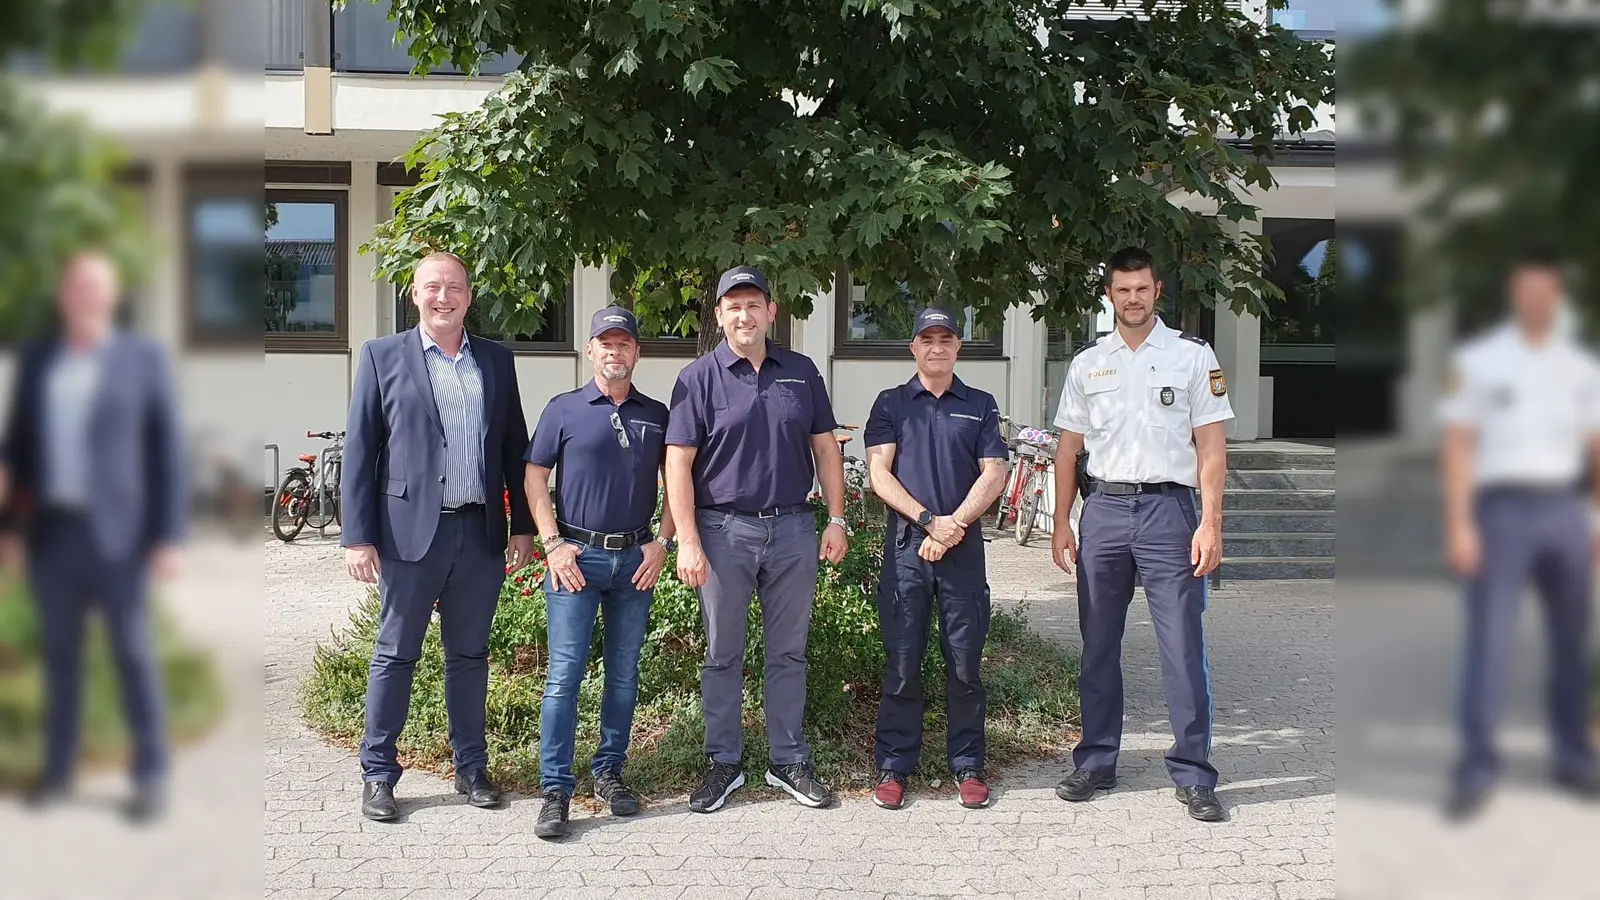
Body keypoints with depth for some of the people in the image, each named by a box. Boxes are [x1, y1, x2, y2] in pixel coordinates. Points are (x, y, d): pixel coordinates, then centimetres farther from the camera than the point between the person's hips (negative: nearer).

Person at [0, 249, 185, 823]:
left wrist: (169, 536, -11)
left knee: (133, 656, 0)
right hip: (51, 529, 4)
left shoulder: (144, 359, -3)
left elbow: (167, 451, -5)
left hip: (117, 532, -4)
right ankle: (58, 769, 22)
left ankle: (150, 776, 8)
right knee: (60, 655, 11)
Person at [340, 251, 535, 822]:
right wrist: (357, 537, -8)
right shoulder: (382, 357, 1)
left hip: (481, 533, 3)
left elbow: (515, 448, 13)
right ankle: (378, 775, 14)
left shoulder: (497, 361, 10)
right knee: (395, 655, 4)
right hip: (411, 532, -3)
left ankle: (471, 767, 22)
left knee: (469, 655, 12)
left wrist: (523, 527, 9)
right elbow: (359, 450, -2)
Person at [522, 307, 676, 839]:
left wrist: (661, 542, 0)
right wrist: (553, 544, -7)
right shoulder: (564, 411, 2)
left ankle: (609, 772, 21)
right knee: (564, 675, -6)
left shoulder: (656, 416, 9)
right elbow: (535, 478, 2)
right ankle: (555, 790, -3)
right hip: (576, 556, -3)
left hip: (637, 558, 3)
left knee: (624, 674, 9)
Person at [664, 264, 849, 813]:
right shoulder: (699, 378, -3)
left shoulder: (801, 373, 7)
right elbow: (678, 463, -7)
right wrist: (687, 541, -14)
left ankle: (789, 761, 20)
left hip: (793, 528, 3)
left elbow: (825, 448, 11)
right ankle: (724, 763, 17)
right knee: (723, 653, 6)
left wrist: (836, 520, 3)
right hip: (724, 530, -3)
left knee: (789, 650, 10)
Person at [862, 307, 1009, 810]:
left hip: (963, 546, 1)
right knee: (901, 663, 1)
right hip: (905, 546, 0)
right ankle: (893, 767, 8)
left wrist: (954, 525, -11)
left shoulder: (980, 406, 12)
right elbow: (879, 474, 0)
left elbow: (993, 475, 3)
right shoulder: (891, 404, 10)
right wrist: (930, 519, -12)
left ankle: (967, 766, 12)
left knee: (965, 662, 2)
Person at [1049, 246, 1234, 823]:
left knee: (1183, 646, -5)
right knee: (1098, 645, 10)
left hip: (1168, 508, -3)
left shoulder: (1192, 356, 3)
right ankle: (1096, 761, 21)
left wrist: (1210, 523, -9)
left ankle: (1193, 775, 2)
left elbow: (1211, 447, 0)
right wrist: (1061, 524, 8)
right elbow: (1068, 449, 14)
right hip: (1104, 509, 3)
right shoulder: (1087, 364, 11)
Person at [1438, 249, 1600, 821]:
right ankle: (1476, 767, -4)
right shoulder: (1478, 360, 0)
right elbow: (1458, 447, -3)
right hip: (1502, 510, -4)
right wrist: (1458, 524, -10)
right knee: (1488, 638, -8)